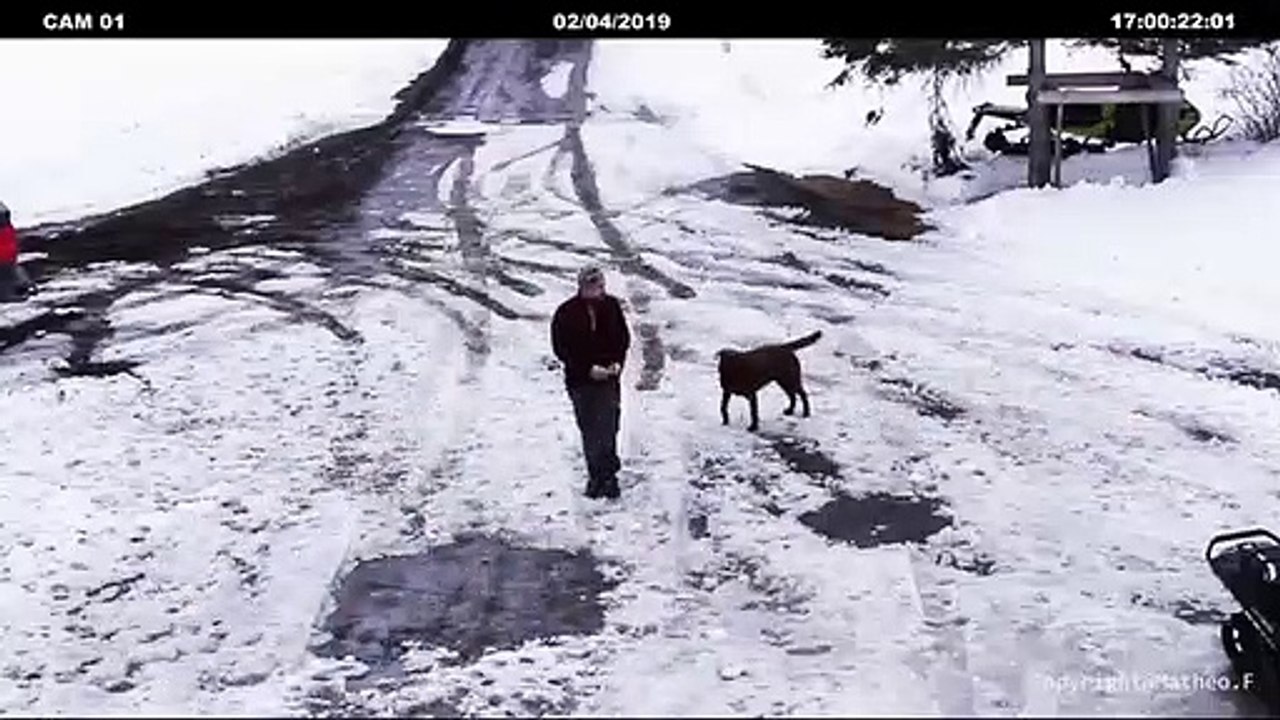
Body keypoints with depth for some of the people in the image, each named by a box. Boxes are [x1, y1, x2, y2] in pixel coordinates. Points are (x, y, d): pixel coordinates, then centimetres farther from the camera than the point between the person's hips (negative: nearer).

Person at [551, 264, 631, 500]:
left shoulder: (612, 306, 3)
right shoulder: (566, 313, -6)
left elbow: (624, 338, 12)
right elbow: (561, 349, -6)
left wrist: (617, 363, -5)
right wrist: (589, 369, -14)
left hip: (609, 378, 1)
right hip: (581, 381, -1)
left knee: (608, 429, -6)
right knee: (589, 432, 5)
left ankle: (605, 477, -1)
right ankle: (598, 476, 14)